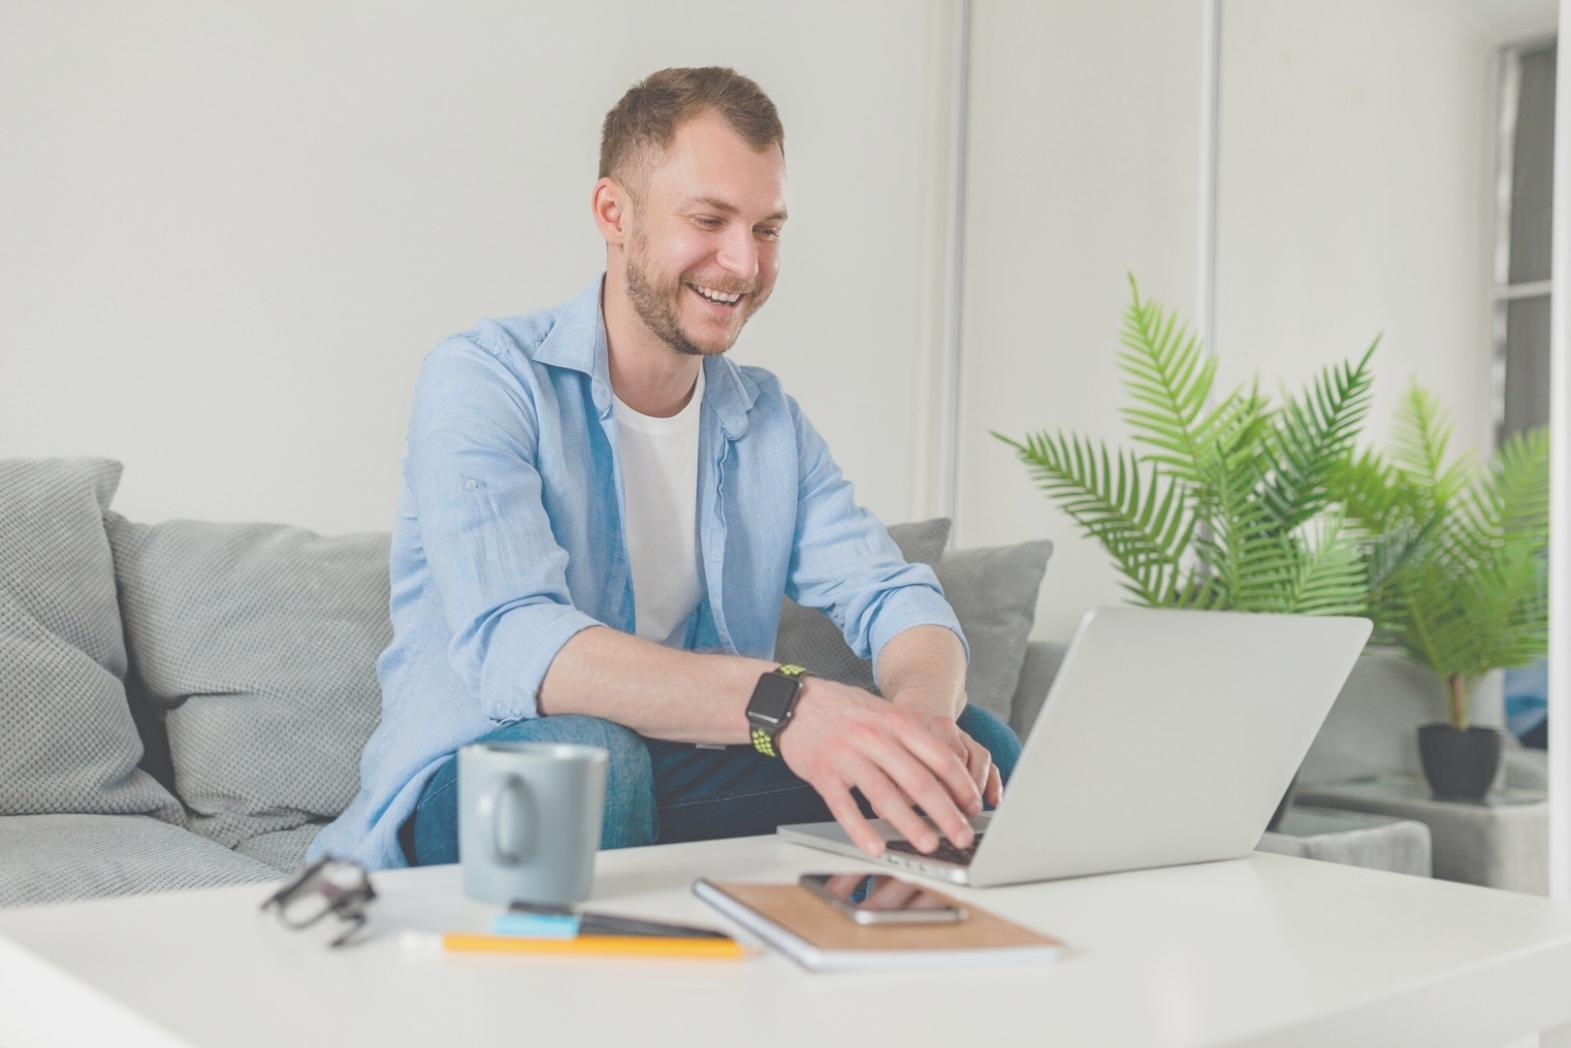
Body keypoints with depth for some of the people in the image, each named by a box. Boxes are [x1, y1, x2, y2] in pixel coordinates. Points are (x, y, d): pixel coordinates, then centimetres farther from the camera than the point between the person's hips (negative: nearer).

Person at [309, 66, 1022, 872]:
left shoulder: (773, 422, 8)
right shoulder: (482, 380, -13)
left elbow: (897, 600, -3)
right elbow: (510, 645, -30)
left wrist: (922, 710, -30)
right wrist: (780, 701, -46)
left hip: (685, 788, 5)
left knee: (976, 740, -13)